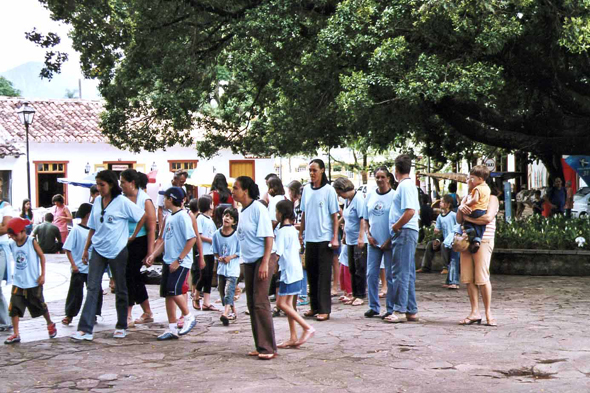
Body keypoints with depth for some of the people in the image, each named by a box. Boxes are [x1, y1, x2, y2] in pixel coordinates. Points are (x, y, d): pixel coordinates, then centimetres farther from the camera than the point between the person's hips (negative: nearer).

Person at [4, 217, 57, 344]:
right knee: (14, 308, -6)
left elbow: (42, 256, -5)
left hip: (33, 283, -4)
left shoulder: (32, 242, -10)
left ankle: (50, 324, 36)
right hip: (18, 283, 4)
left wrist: (43, 274, -9)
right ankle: (16, 334, -1)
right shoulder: (12, 245, 2)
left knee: (40, 306, 11)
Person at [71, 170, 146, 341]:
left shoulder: (122, 202, -8)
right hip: (98, 250, 4)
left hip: (117, 251, -4)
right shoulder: (97, 202, 8)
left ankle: (121, 327, 22)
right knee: (92, 288, -5)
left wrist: (133, 236, -5)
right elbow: (92, 228, 15)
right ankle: (85, 329, -10)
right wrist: (86, 249, 12)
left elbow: (142, 216, -7)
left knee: (120, 290, 9)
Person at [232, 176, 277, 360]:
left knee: (260, 303, -11)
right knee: (252, 305, 9)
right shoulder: (243, 211, 11)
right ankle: (260, 346, 15)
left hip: (261, 260, -9)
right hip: (248, 262, 9)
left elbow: (268, 237, -15)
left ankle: (268, 348, -8)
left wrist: (265, 263, -20)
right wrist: (244, 260, 16)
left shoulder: (258, 209, -13)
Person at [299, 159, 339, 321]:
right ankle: (315, 307, 19)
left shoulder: (329, 190, -5)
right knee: (311, 273, 10)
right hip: (310, 238, 5)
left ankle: (324, 309, -1)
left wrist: (335, 238, -10)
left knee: (324, 275, -3)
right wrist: (300, 233, 14)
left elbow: (335, 216, -5)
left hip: (324, 239, -5)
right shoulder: (306, 189, 9)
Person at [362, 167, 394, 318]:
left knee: (390, 276, 0)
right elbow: (365, 219, 16)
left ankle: (391, 308, 7)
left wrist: (390, 240, -12)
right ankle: (373, 306, 14)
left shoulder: (394, 196, -5)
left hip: (389, 243, -5)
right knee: (371, 275, 5)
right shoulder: (370, 195, 10)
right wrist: (368, 234, 1)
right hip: (373, 242, 5)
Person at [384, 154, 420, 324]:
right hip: (409, 232, 10)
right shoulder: (409, 185, 18)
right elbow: (416, 211, 24)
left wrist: (395, 226, -14)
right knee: (408, 273, 11)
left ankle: (399, 310, -8)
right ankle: (411, 311, 14)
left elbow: (410, 211, -23)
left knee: (400, 273, -9)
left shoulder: (405, 185, -13)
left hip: (404, 232, -10)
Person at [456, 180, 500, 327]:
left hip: (483, 241, -6)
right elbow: (459, 220, 13)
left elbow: (488, 217, -17)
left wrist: (468, 217, -8)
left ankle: (488, 313, 2)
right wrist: (461, 210, -9)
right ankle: (475, 312, 6)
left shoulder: (491, 198, 0)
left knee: (482, 278, -8)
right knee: (468, 278, 1)